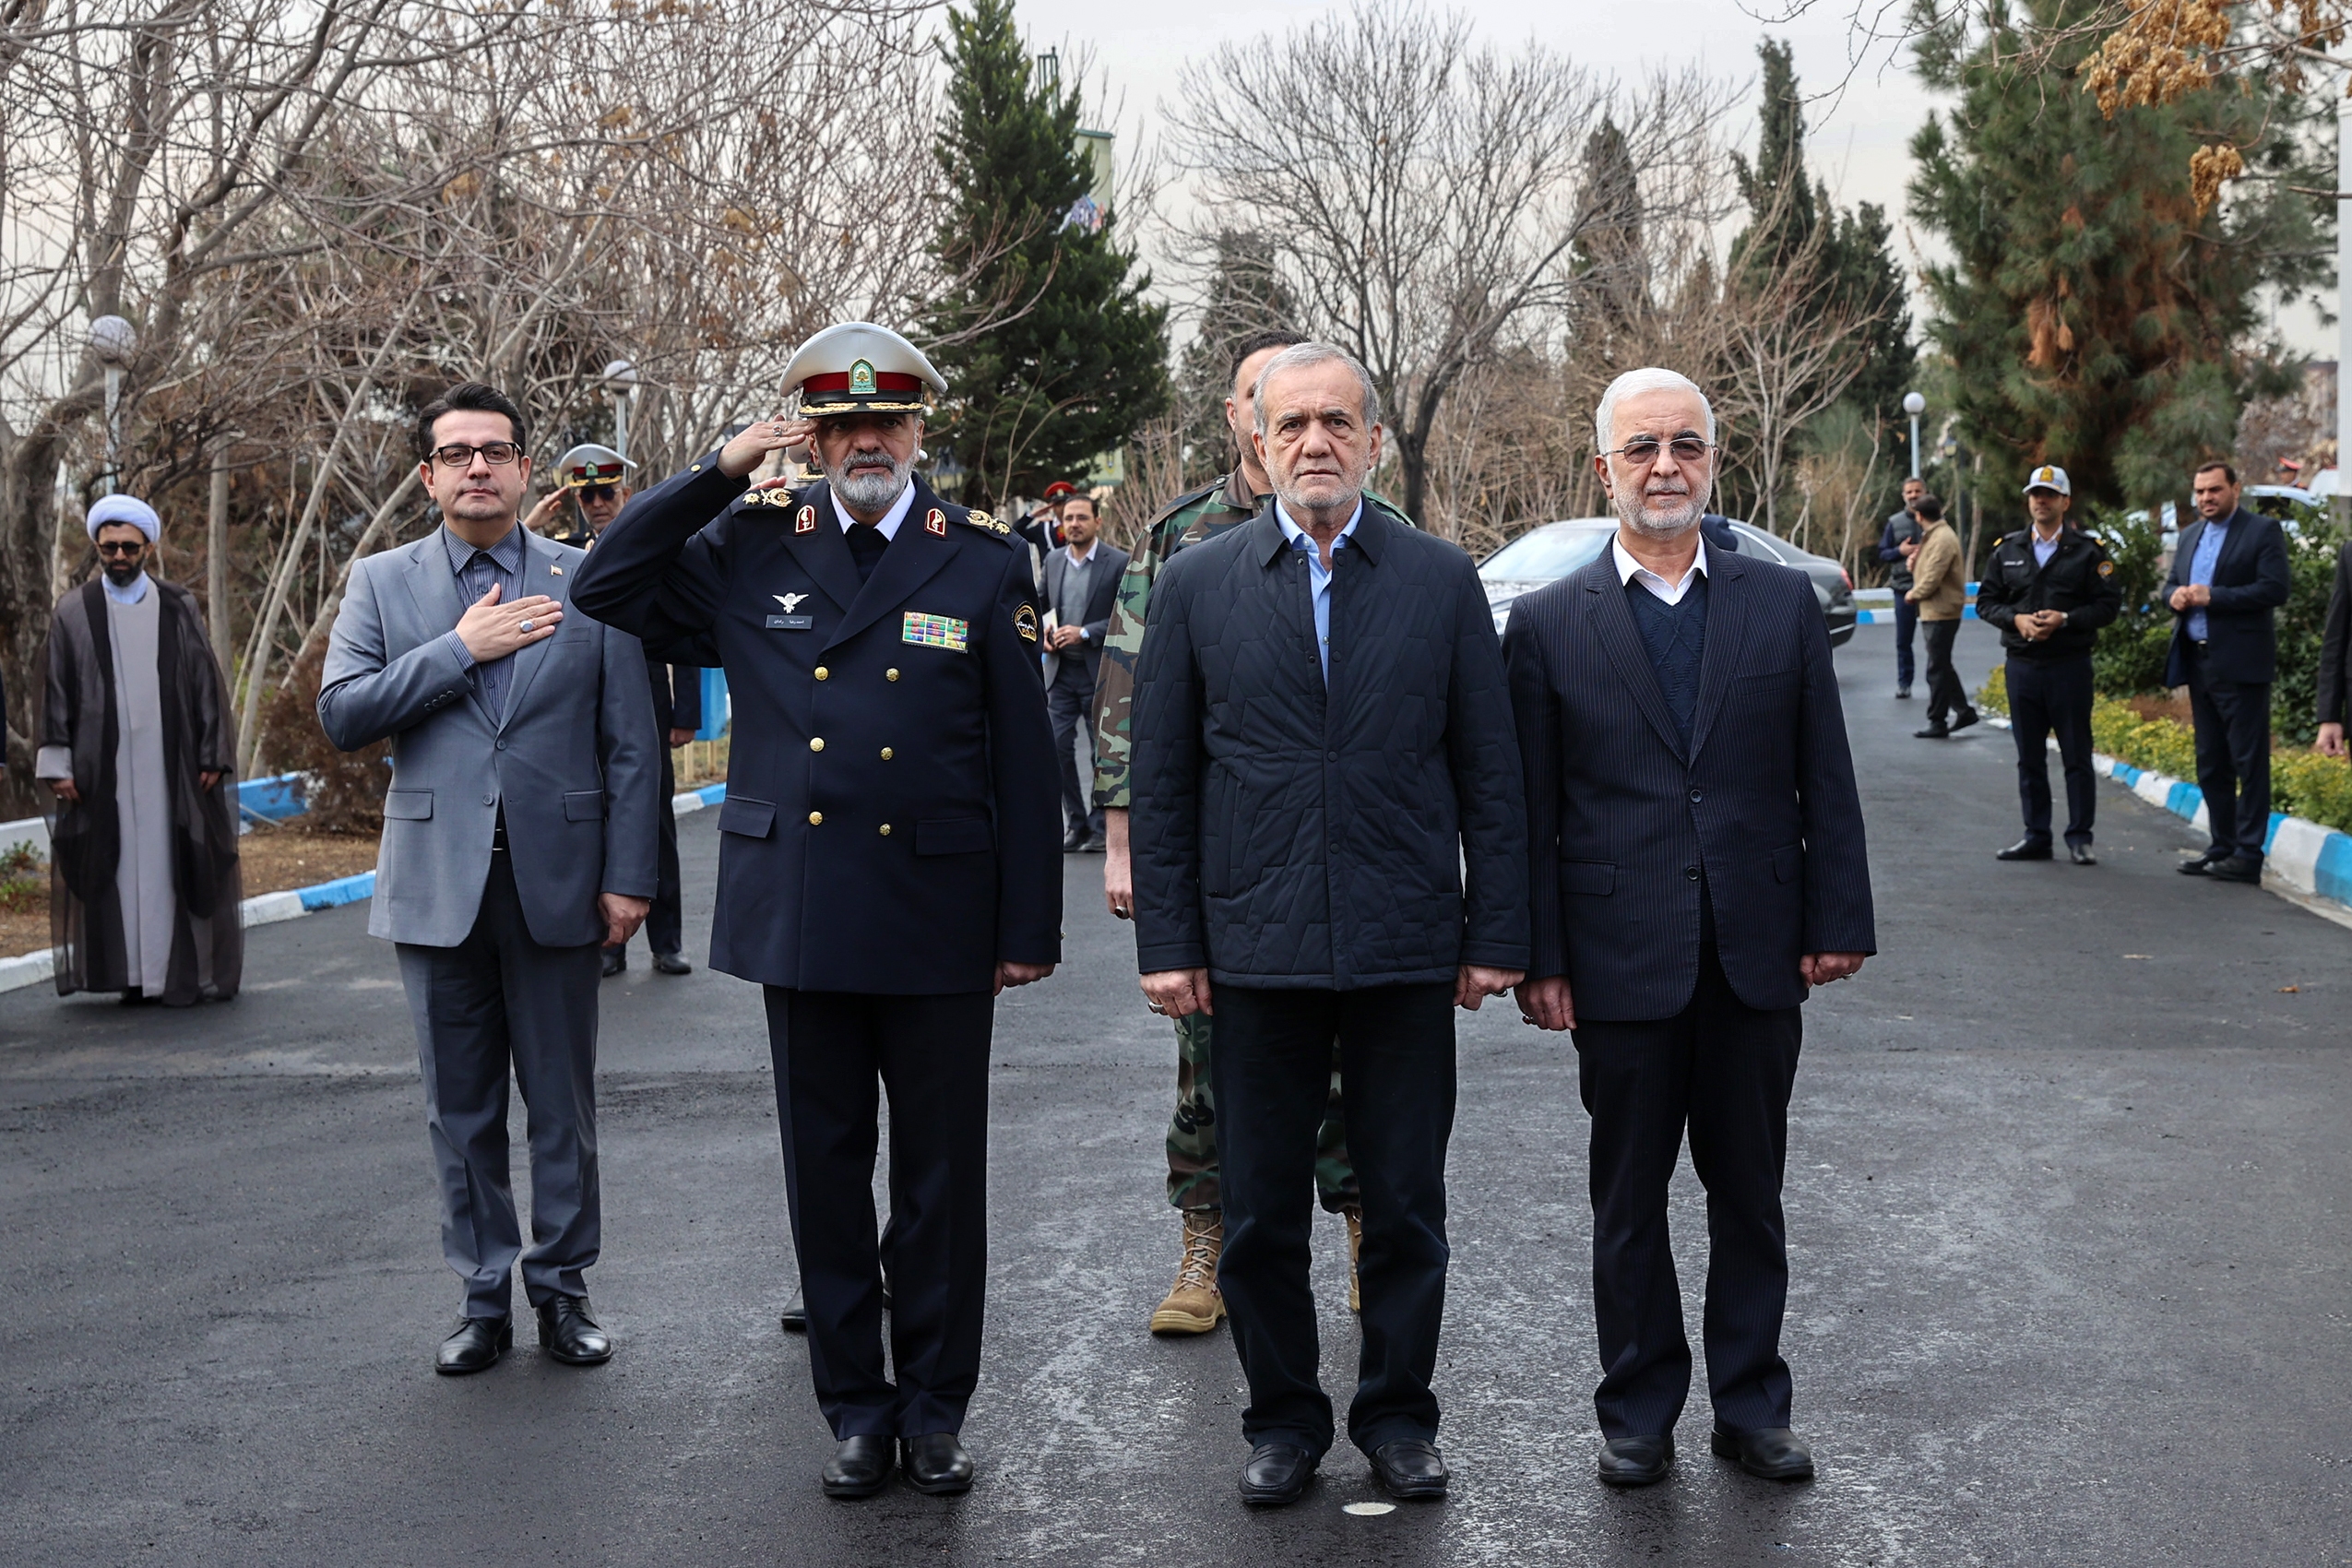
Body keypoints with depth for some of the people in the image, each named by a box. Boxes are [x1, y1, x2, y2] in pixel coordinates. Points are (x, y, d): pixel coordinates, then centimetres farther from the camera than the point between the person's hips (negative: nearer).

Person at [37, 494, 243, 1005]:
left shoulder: (178, 608, 7)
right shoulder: (74, 613, 5)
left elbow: (207, 685, 7)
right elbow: (57, 691, 5)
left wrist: (213, 755, 1)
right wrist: (58, 765, -2)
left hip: (169, 762, 0)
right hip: (103, 766, 0)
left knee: (169, 861, 0)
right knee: (116, 865, 0)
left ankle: (178, 970, 4)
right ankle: (128, 971, 4)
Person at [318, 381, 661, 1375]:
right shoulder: (382, 584, 6)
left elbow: (631, 743, 1)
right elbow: (341, 714, -6)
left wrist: (628, 875, -6)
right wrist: (461, 648, -12)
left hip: (557, 883, -1)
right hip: (438, 884, 1)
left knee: (562, 1105, 8)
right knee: (460, 1108, 10)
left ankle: (562, 1287, 22)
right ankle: (484, 1296, 22)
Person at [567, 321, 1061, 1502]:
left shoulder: (984, 560, 0)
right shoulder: (751, 548, 6)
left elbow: (1023, 758, 0)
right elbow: (605, 589, 3)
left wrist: (1030, 928, -3)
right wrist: (720, 471, -5)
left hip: (940, 919, -1)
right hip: (800, 916, 2)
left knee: (941, 1178, 8)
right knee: (825, 1173, 10)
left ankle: (934, 1410, 21)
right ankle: (855, 1408, 23)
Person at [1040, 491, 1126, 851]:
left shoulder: (1118, 563, -6)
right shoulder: (1053, 561, 10)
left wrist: (1085, 633, -17)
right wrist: (1044, 633, 0)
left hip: (1099, 672, -4)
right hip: (1061, 670, 5)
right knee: (1057, 747, 0)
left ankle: (1099, 825, 13)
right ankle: (1076, 822, 11)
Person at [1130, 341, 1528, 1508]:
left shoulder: (1443, 581, 3)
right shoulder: (1196, 587, 3)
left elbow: (1489, 777, 4)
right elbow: (1161, 784, 4)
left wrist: (1495, 935, 0)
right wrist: (1168, 943, -1)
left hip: (1409, 953, 0)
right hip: (1256, 953, 0)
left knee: (1405, 1208, 9)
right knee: (1260, 1215, 9)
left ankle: (1397, 1414, 26)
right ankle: (1283, 1415, 26)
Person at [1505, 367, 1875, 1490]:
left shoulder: (1784, 602, 5)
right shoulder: (1549, 623, 0)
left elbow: (1824, 778, 5)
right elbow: (1529, 809, -1)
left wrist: (1837, 923, 1)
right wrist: (1538, 959, -5)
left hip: (1757, 957, 2)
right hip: (1622, 964, -1)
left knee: (1750, 1194, 12)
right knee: (1629, 1202, 9)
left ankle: (1750, 1405, 25)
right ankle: (1638, 1411, 22)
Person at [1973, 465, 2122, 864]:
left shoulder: (2088, 550, 0)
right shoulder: (2007, 550, 10)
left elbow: (2109, 603, -4)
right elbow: (1986, 601, 10)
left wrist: (2064, 618, -16)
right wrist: (2016, 619, -9)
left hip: (2070, 665, -3)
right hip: (2021, 665, 3)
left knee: (2077, 756, 0)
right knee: (2029, 758, 8)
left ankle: (2079, 838, 7)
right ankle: (2036, 836, 16)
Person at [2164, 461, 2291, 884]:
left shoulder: (2263, 531, -5)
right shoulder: (2190, 535, 17)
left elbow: (2275, 589, -14)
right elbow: (2171, 583, 22)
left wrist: (2212, 597, -19)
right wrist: (2175, 595, -2)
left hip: (2240, 663, -7)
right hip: (2198, 663, 8)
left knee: (2249, 761, -4)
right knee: (2210, 763, 12)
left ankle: (2248, 854, -3)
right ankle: (2222, 847, 19)